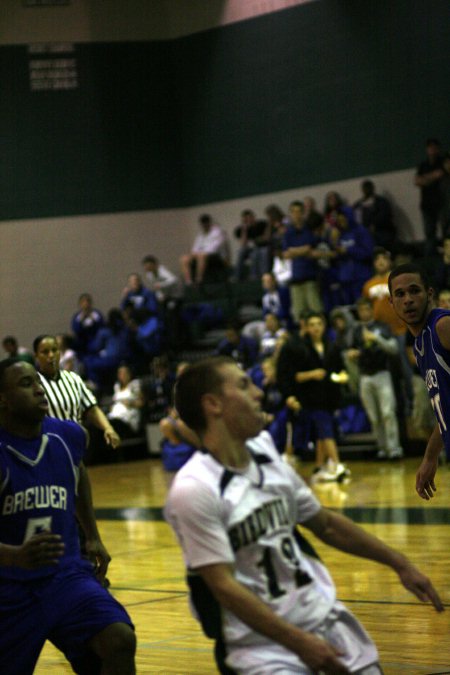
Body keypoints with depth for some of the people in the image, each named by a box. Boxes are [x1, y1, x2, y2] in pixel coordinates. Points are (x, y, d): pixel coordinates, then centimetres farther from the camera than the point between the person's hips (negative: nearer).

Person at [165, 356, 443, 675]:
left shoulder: (266, 455, 5)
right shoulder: (193, 490, -18)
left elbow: (325, 524, 17)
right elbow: (223, 586, -20)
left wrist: (398, 562, 16)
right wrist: (299, 642, -22)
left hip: (325, 614, 7)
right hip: (261, 642, -7)